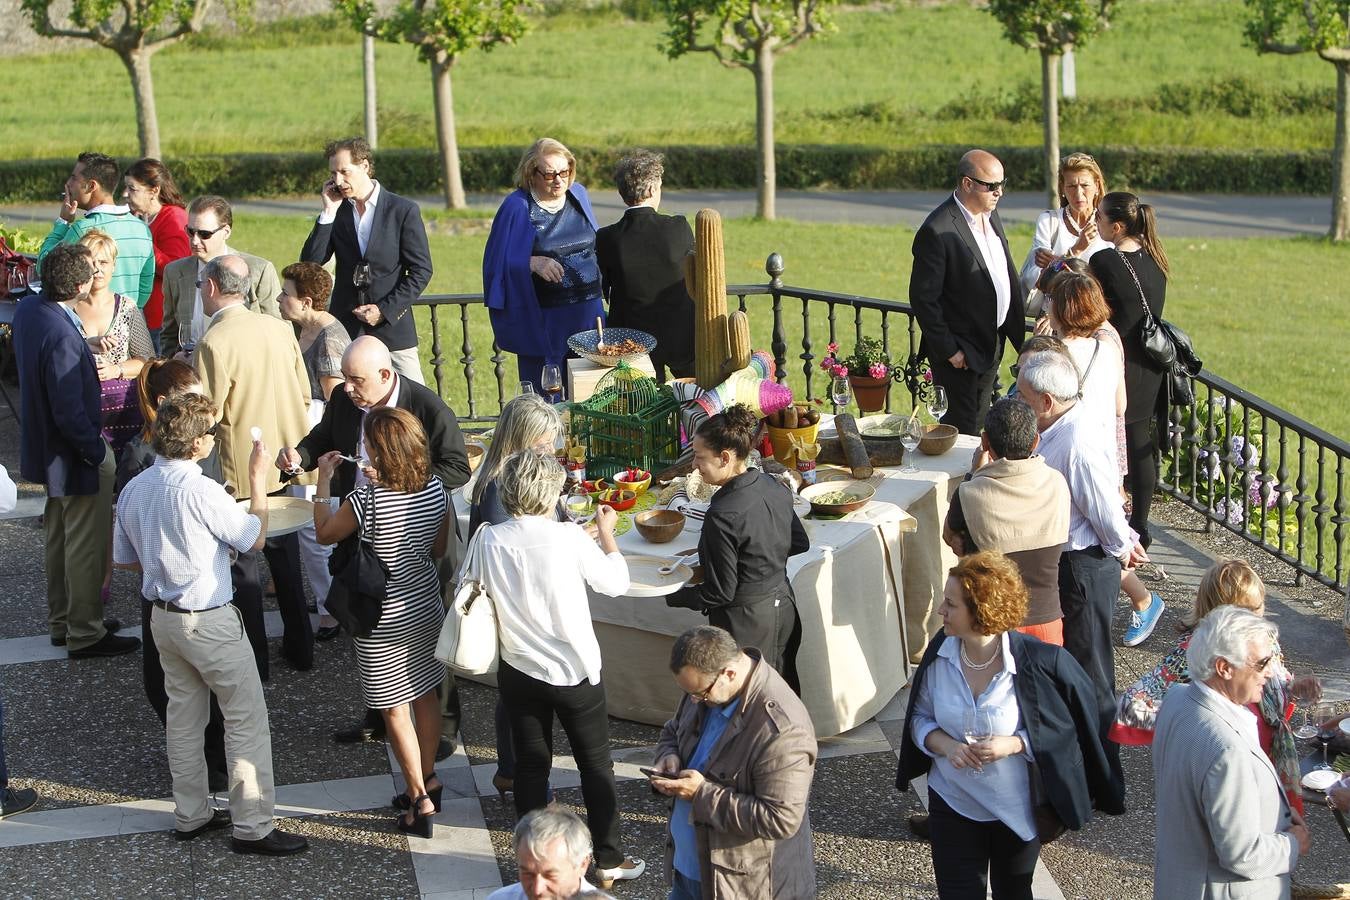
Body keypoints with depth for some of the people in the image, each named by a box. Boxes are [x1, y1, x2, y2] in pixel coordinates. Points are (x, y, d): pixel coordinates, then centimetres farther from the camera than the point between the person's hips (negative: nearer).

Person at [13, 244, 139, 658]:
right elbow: (69, 413, -28)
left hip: (45, 447, 10)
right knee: (87, 545, 6)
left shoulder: (28, 307, -4)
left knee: (59, 537, 23)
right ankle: (84, 633, 18)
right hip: (74, 453, -10)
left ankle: (61, 620, 37)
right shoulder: (61, 337, -32)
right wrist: (96, 453, -16)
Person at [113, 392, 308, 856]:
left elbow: (125, 559, 10)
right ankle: (252, 827, 5)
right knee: (247, 719, 2)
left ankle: (191, 814, 28)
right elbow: (254, 537, -11)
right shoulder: (201, 491, -24)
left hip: (164, 618, 8)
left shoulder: (134, 490, -1)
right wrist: (258, 479, -2)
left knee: (183, 716, 18)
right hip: (209, 621, -8)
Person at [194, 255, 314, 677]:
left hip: (241, 468, -6)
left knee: (241, 562, 6)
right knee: (284, 553, 19)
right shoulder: (280, 329, 0)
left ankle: (255, 659, 13)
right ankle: (299, 647, 29)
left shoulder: (213, 344, -21)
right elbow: (303, 392, 7)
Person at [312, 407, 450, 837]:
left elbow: (324, 533, -8)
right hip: (426, 605, 6)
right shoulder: (436, 489, -8)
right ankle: (428, 780, 35)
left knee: (396, 709, 6)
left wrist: (324, 480, 2)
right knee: (425, 694, 21)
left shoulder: (367, 499, -26)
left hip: (384, 617, -6)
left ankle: (419, 800, 10)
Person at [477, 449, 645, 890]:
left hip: (519, 671, 3)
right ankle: (608, 861, 21)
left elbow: (478, 593, 5)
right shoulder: (568, 538, -19)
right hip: (574, 671, -3)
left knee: (530, 767, 15)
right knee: (596, 766, 12)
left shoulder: (488, 540, -11)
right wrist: (606, 532, 9)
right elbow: (616, 582, -7)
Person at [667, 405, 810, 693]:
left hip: (745, 622, -8)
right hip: (784, 604, 8)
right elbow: (800, 543, 11)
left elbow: (720, 593, -22)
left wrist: (671, 596, -9)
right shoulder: (774, 488, -5)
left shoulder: (723, 516, -28)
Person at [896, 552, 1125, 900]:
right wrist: (944, 744, -20)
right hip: (953, 805, 2)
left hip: (1018, 809, -2)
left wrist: (1014, 744, -27)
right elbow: (919, 718, 1)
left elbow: (1065, 728, -11)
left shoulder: (1037, 662, -22)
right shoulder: (939, 654, -11)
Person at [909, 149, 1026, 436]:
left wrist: (1017, 334, 13)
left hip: (992, 345, 8)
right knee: (961, 430, 0)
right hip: (960, 353, -8)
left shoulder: (990, 214, 5)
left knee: (978, 424, 18)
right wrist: (948, 351, -17)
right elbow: (923, 298, -19)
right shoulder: (937, 231, -22)